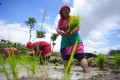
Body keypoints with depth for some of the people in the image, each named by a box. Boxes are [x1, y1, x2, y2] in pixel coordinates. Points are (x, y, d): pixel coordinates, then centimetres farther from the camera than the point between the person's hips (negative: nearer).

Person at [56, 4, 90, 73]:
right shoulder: (60, 20, 11)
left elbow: (77, 27, -3)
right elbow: (57, 29, 1)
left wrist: (71, 32, -24)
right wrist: (60, 32, -24)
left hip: (75, 40, -2)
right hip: (65, 41, 2)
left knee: (81, 55, -14)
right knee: (65, 57, 1)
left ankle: (87, 73, -16)